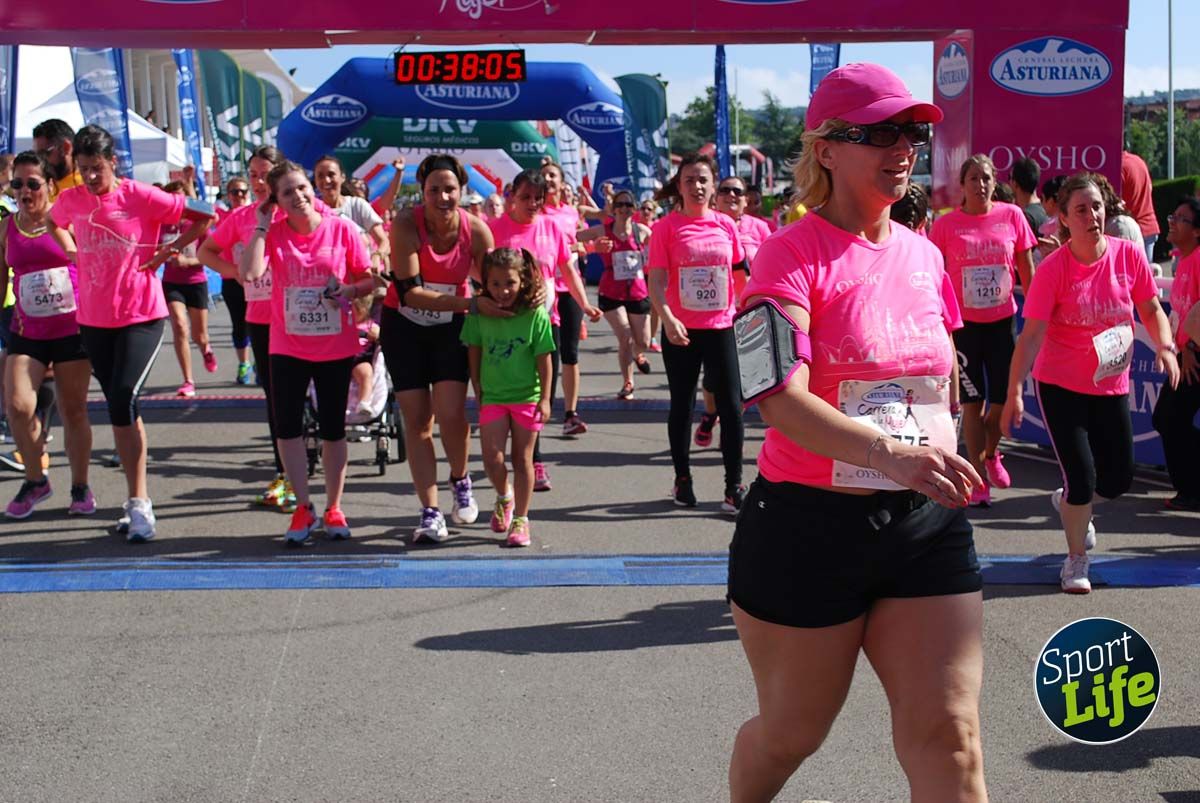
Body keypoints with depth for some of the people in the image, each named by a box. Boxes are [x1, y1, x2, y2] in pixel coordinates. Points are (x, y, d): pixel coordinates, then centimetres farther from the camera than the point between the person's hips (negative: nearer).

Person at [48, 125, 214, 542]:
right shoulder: (70, 200, 3)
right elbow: (52, 224, 26)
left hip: (141, 315, -5)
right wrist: (73, 254, 12)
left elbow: (204, 215, -8)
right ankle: (137, 499, 19)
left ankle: (139, 503, -10)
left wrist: (170, 250, -7)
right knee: (119, 406, 10)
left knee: (123, 399, -17)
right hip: (94, 317, 5)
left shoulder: (141, 197, -10)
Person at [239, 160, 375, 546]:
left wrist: (349, 290, -21)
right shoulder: (273, 232, -5)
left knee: (333, 428, 9)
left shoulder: (342, 228, -7)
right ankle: (304, 508, 15)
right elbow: (249, 273, -22)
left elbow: (369, 279, 0)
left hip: (336, 346, -1)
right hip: (288, 346, 1)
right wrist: (261, 226, -16)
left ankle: (333, 509, 22)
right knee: (287, 426, 0)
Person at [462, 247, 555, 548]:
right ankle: (504, 497, 27)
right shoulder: (480, 314, -5)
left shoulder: (535, 315, -11)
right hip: (492, 396, 2)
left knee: (522, 458, 6)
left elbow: (544, 360, -6)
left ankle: (521, 519, 18)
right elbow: (474, 352, 7)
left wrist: (544, 399, -6)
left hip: (527, 396, -2)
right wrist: (477, 389, 9)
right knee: (492, 459, -5)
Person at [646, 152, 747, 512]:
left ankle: (734, 484, 7)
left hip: (721, 327, 2)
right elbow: (656, 280, -10)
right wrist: (667, 317, -25)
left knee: (731, 405, -1)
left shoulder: (726, 225, 4)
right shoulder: (666, 227, -4)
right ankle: (682, 479, 23)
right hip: (680, 330, -2)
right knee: (682, 405, 9)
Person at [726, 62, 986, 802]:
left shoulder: (925, 255, 8)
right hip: (809, 526, -5)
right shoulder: (793, 253, -11)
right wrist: (890, 454, -39)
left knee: (949, 738, -4)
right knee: (792, 734, 12)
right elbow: (781, 400, -26)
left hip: (928, 523, 5)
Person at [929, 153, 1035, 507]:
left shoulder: (1011, 216, 0)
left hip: (1003, 320, 2)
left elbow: (1026, 268, 6)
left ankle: (990, 453, 37)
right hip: (963, 322, -2)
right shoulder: (946, 224, -4)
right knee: (973, 402, 1)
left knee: (1003, 399, 6)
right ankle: (979, 478, 12)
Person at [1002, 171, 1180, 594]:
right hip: (1059, 386, -4)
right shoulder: (1053, 269, -16)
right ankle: (1076, 561, 16)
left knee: (1118, 480, 9)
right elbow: (1031, 335, -17)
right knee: (1082, 477, -7)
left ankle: (1067, 501, 42)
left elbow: (1151, 309, 4)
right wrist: (1014, 392, -22)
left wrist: (1165, 346, -15)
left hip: (1112, 385, 4)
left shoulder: (1128, 254, -7)